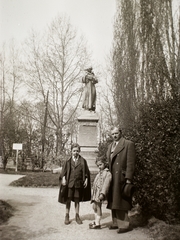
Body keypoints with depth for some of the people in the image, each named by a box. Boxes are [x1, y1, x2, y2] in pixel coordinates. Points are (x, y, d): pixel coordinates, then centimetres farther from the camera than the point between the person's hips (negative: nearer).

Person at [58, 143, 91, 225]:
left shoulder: (83, 161, 3)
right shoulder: (68, 161, 3)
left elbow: (86, 172, 5)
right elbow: (64, 171, 1)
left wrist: (86, 180, -4)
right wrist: (63, 179, -12)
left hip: (79, 183, 0)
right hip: (69, 183, 0)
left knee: (77, 200, 10)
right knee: (68, 200, 6)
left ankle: (77, 216, 22)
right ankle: (67, 216, 19)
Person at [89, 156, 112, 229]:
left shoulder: (107, 173, -13)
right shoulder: (100, 172, 16)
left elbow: (106, 184, -22)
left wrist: (102, 193, -30)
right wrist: (93, 192, 24)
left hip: (100, 192, -9)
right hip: (96, 192, 10)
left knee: (98, 207, -6)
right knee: (94, 206, 17)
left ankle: (97, 224, 3)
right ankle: (96, 221, 32)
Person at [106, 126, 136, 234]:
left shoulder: (129, 144, -6)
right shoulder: (110, 146, 16)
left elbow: (131, 163, -12)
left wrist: (128, 179, -16)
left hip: (121, 178, -7)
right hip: (112, 178, 7)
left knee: (121, 202, -2)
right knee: (114, 202, 12)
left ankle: (125, 225, 9)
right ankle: (116, 223, 23)